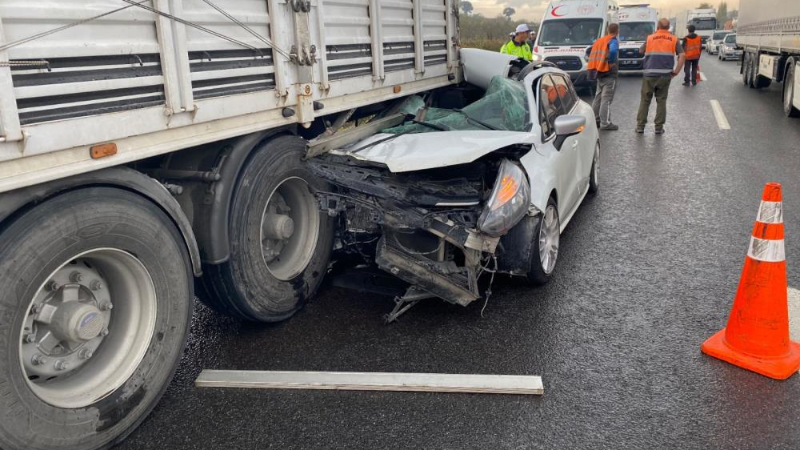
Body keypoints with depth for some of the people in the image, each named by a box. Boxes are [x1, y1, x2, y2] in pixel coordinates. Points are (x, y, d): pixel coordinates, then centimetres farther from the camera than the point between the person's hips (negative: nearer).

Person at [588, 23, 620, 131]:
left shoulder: (599, 40, 15)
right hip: (609, 73, -8)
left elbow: (592, 55, 14)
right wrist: (612, 62, -17)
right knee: (606, 99, -8)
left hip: (599, 73, 8)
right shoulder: (613, 41, -9)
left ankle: (595, 120, 20)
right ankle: (605, 123, -9)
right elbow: (613, 50, -31)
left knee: (598, 97, 16)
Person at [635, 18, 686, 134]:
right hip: (665, 75, 0)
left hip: (649, 74, 0)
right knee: (661, 101, 8)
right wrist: (676, 71, 0)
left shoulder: (650, 38, 3)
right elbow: (682, 56, -4)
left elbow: (641, 52, 14)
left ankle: (640, 125, 8)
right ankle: (659, 127, 7)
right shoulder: (674, 39, 4)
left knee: (645, 100, 9)